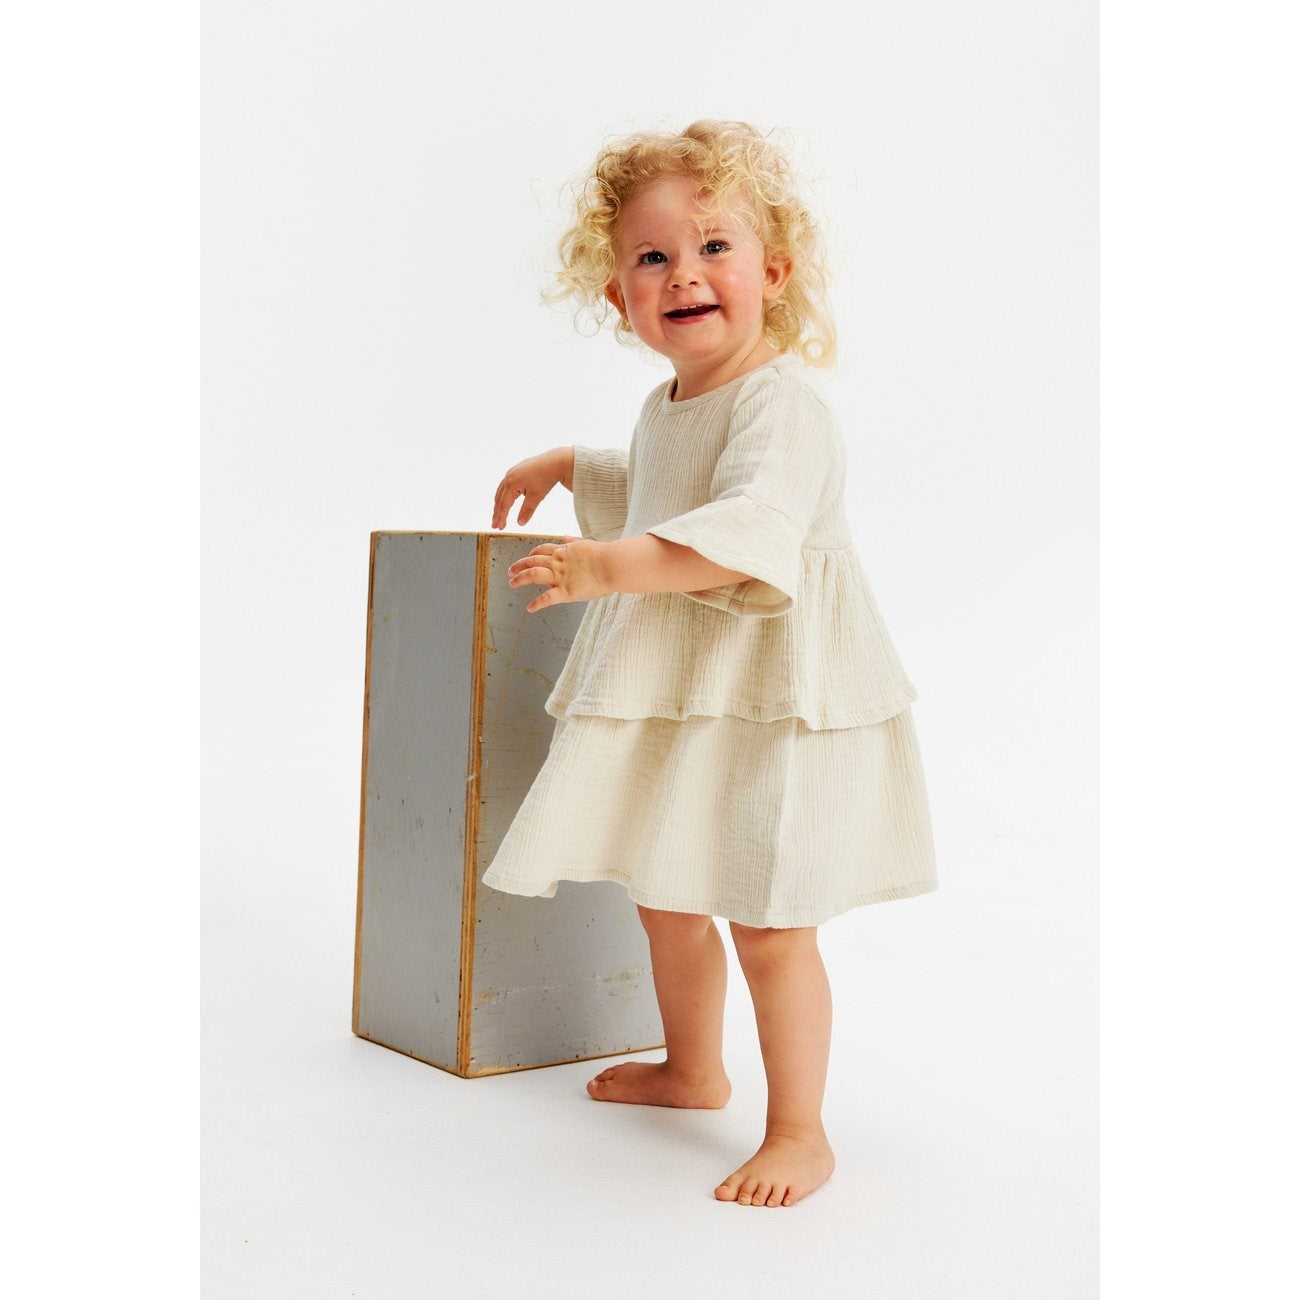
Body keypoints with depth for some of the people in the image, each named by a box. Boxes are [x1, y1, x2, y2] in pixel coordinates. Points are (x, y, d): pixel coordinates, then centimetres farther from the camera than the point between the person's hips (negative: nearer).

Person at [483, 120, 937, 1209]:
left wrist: (614, 566, -43)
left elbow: (750, 533, -35)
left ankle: (800, 1132, 12)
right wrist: (572, 467, 32)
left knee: (768, 921, -4)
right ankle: (691, 1068, 43)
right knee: (665, 899, 21)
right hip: (674, 693, 10)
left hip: (773, 696, -9)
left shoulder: (782, 402, -19)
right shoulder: (666, 408, 11)